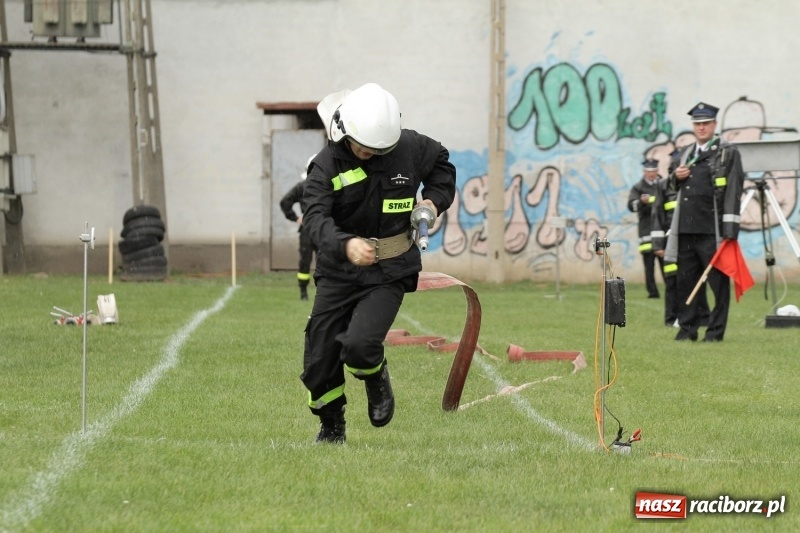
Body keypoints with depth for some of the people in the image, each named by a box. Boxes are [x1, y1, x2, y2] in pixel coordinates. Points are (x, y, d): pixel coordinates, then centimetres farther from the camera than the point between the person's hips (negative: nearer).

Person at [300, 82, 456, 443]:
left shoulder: (409, 147, -6)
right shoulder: (327, 164, -12)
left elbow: (441, 163, 18)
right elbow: (316, 216, -27)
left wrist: (435, 200, 2)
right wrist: (346, 244, -46)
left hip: (389, 273, -1)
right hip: (338, 270, 1)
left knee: (359, 345, -23)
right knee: (319, 359, 4)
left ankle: (376, 378, 14)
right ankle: (331, 427, 29)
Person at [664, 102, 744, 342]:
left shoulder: (728, 153, 1)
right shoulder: (684, 155, 18)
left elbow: (733, 192, -6)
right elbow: (672, 185, 32)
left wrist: (730, 229, -14)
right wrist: (676, 176, 6)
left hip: (712, 229, -6)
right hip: (686, 229, 6)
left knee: (718, 281, -3)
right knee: (685, 281, 7)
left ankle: (716, 330, 2)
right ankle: (688, 328, 15)